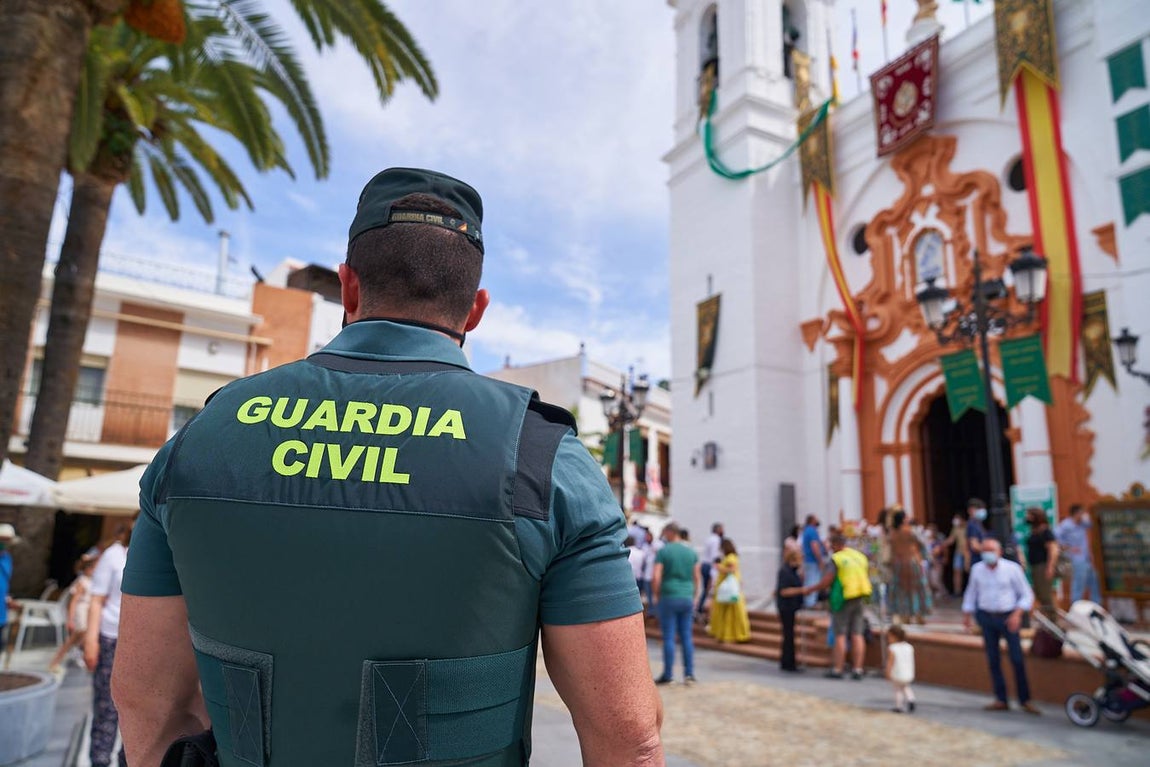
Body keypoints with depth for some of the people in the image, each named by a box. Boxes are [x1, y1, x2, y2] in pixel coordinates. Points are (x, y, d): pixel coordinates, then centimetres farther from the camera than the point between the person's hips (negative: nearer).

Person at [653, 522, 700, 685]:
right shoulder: (691, 552, 6)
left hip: (668, 598, -4)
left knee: (669, 637, 1)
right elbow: (697, 578, 8)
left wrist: (656, 596, 1)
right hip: (687, 598, 4)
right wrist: (693, 597, 16)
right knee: (686, 637, 9)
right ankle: (689, 673, 10)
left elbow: (656, 577, -13)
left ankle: (668, 674, 6)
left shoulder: (662, 552, -8)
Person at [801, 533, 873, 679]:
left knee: (840, 635, -1)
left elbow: (825, 583, -13)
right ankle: (857, 669, 8)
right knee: (857, 635, 7)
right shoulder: (861, 556, 11)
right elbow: (867, 578, 15)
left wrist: (808, 589, -1)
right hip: (860, 599, 6)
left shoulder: (836, 559, -10)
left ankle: (837, 669, 1)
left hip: (843, 599, -6)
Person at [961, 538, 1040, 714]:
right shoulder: (977, 569, 4)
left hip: (1008, 618, -3)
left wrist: (1017, 614, -14)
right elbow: (971, 593, 15)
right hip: (986, 617, 3)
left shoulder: (1012, 568, -6)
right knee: (993, 660, 5)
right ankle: (1001, 700, 12)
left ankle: (1025, 700, 8)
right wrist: (967, 614, 12)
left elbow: (1026, 594, -3)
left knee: (1017, 659, -4)